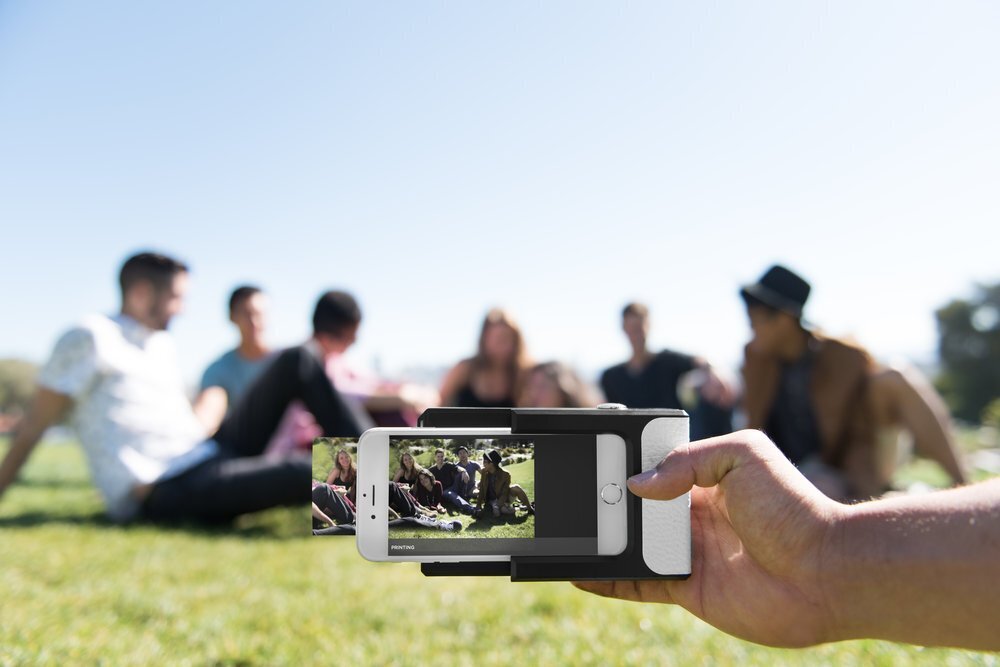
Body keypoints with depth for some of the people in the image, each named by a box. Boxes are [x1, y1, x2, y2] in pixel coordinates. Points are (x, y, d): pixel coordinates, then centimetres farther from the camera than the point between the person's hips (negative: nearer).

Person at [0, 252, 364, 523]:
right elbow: (33, 427, -1)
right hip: (163, 493, -8)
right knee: (299, 473, -33)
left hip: (209, 453, 8)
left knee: (296, 361, -4)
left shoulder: (163, 345, 20)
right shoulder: (91, 338, -3)